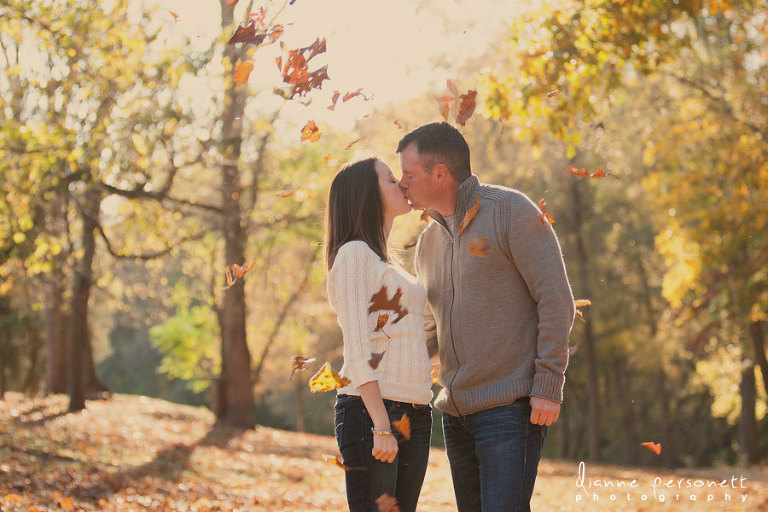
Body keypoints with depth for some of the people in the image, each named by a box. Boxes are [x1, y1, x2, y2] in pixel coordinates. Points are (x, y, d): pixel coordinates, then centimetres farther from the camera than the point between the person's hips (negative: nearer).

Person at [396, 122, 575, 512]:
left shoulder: (510, 211, -6)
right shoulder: (428, 240, 16)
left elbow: (556, 300, -10)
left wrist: (548, 387, -16)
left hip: (510, 407, -7)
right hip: (455, 412, 7)